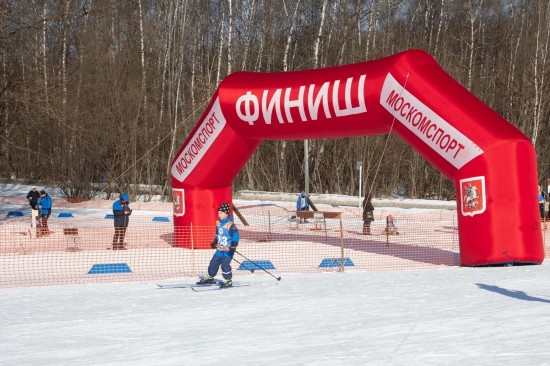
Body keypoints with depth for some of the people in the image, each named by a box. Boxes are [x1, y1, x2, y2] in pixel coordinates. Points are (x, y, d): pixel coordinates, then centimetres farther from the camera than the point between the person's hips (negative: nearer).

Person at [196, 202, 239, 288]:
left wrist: (233, 245, -36)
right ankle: (210, 277, 35)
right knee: (213, 262, 14)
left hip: (228, 249, -8)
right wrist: (214, 242, 28)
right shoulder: (218, 223, 5)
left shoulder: (230, 224, -21)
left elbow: (236, 235, -26)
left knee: (225, 264, -16)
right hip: (220, 248, 8)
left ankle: (228, 281, -1)